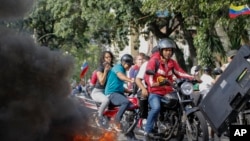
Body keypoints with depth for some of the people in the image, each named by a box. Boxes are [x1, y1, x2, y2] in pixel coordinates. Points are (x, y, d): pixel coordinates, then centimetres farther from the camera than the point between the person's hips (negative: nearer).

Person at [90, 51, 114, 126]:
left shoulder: (112, 68, 10)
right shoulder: (100, 68, -8)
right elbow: (102, 82, -16)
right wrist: (105, 71, -23)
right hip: (97, 91, -7)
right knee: (106, 100, -39)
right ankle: (98, 117, -20)